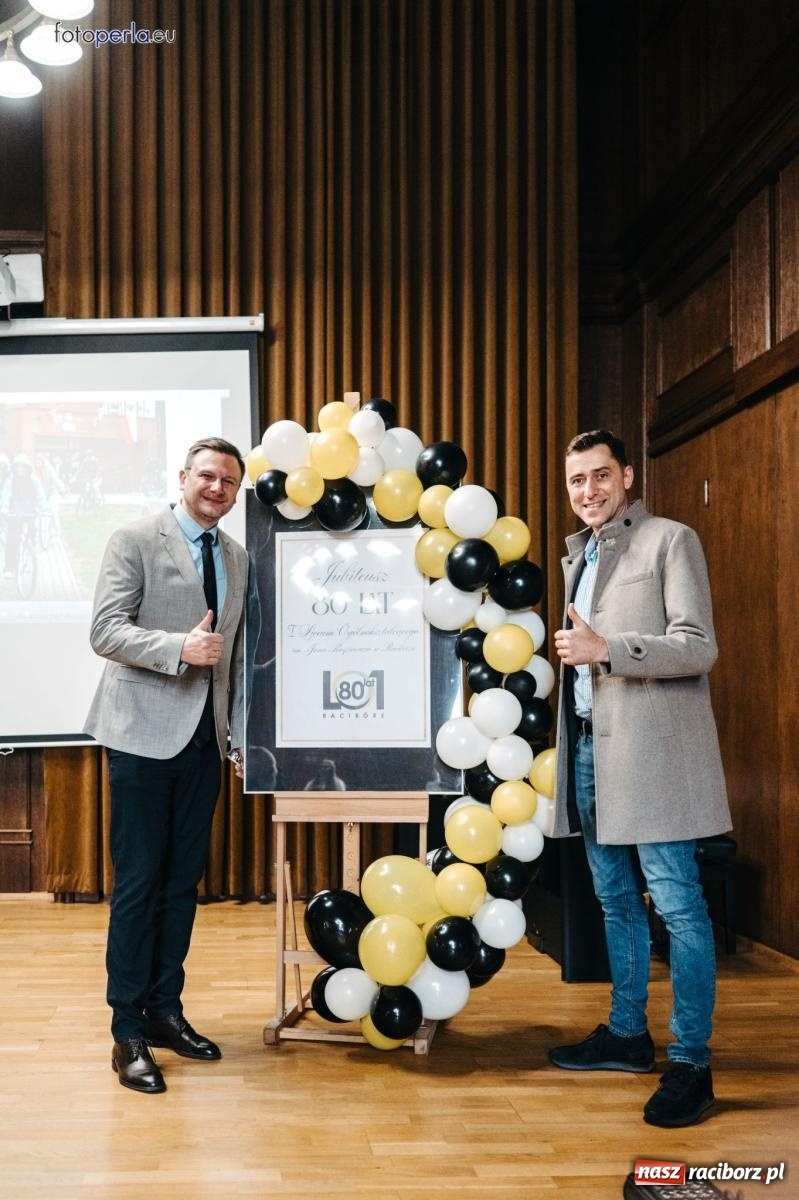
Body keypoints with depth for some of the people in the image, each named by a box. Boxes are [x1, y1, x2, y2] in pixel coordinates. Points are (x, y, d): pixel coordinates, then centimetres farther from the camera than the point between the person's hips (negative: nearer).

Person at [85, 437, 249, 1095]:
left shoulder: (237, 557, 14)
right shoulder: (135, 541, -4)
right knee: (138, 882, -3)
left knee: (184, 881, 11)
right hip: (146, 733, -6)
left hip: (205, 739, 6)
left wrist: (244, 736, 12)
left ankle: (165, 1009, 23)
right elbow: (105, 632, -13)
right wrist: (178, 647, -26)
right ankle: (128, 1033, 6)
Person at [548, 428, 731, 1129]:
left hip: (650, 748, -7)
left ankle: (692, 1062, -2)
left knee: (676, 902, -7)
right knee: (616, 899, 14)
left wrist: (604, 648, -20)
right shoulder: (578, 555, 19)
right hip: (590, 745, 8)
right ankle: (628, 1033, 25)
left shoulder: (670, 541, -3)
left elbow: (698, 648, -12)